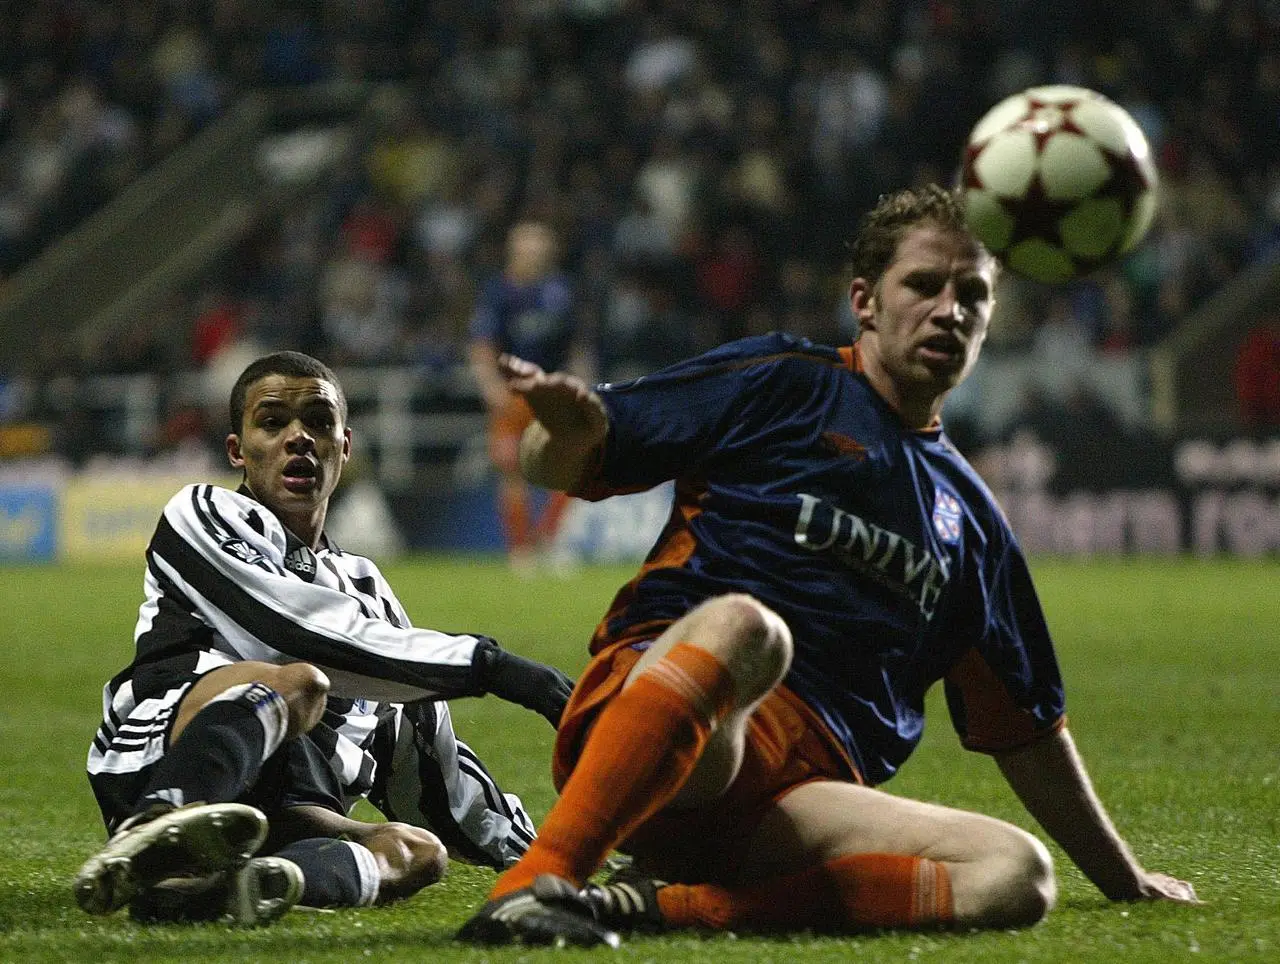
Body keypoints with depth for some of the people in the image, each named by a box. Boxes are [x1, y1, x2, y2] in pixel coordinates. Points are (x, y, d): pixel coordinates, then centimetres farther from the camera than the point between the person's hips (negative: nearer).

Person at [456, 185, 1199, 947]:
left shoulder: (970, 517, 29)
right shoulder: (781, 384, 13)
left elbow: (1023, 727, 35)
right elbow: (557, 465, 7)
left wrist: (1123, 877, 37)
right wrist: (568, 426, -17)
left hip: (796, 797, 5)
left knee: (1017, 876, -24)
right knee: (744, 623, -40)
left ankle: (665, 905, -32)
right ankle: (532, 886, -47)